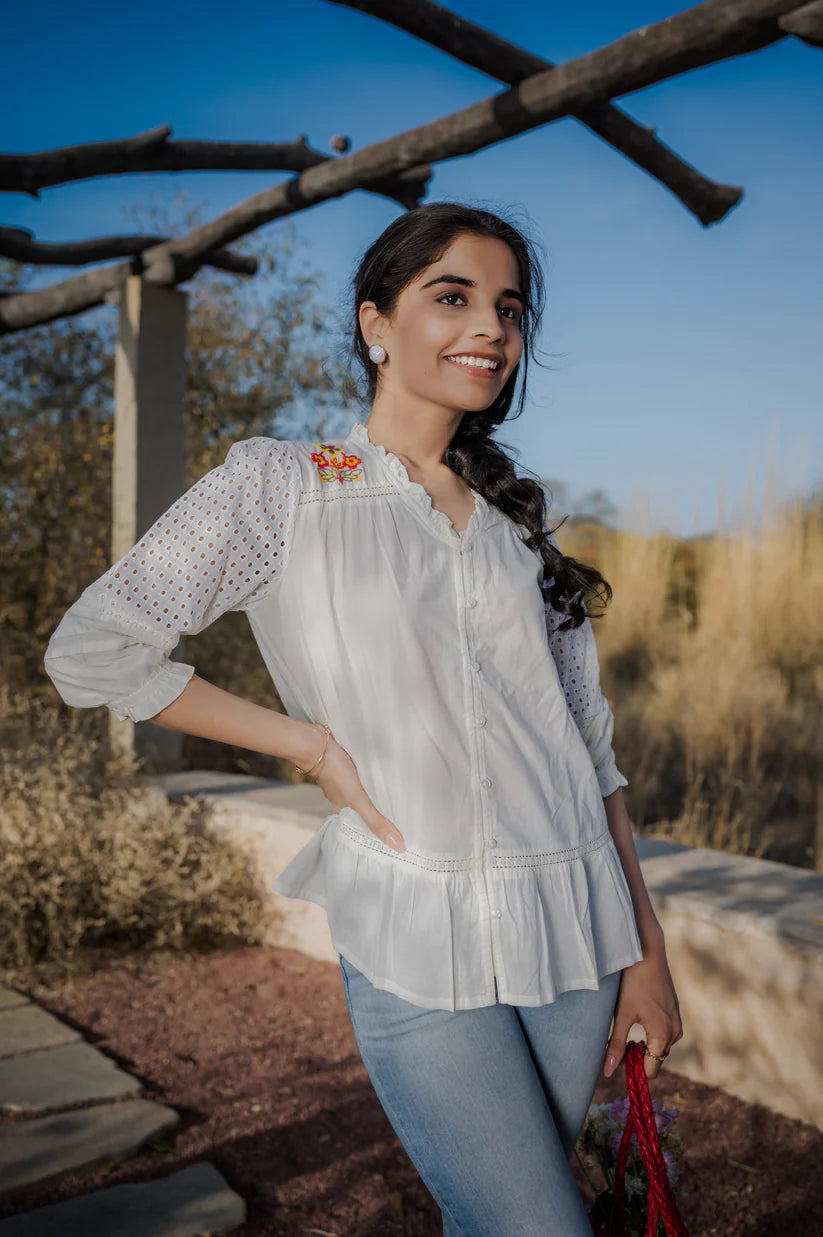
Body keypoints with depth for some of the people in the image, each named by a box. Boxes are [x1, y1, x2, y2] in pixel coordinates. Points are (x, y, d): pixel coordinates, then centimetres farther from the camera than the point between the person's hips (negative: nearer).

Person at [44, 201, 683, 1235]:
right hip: (414, 943, -4)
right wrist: (313, 743, -8)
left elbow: (588, 738, 11)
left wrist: (646, 945, 7)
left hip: (576, 929, 5)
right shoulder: (280, 483, -4)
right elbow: (90, 650, -6)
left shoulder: (517, 519, 10)